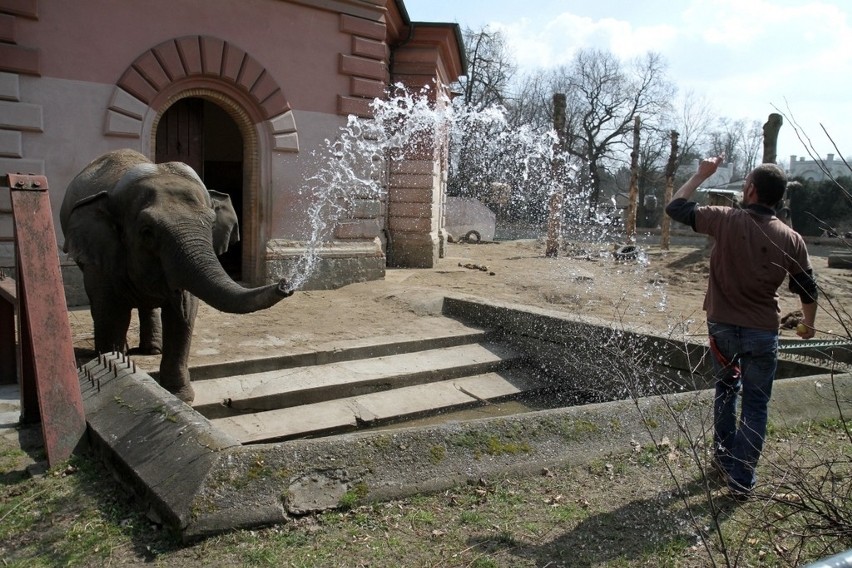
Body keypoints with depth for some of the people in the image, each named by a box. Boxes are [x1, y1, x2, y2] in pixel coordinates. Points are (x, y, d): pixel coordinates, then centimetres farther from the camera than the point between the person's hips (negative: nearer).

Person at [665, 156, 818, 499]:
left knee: (726, 388, 24)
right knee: (755, 406, 10)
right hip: (763, 332, 0)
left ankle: (724, 456, 31)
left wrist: (702, 174, 9)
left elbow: (675, 207, -1)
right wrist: (808, 324, 23)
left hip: (722, 326, 0)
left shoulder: (726, 220, -12)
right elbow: (808, 289, 5)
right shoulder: (791, 239, -5)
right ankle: (742, 480, 12)